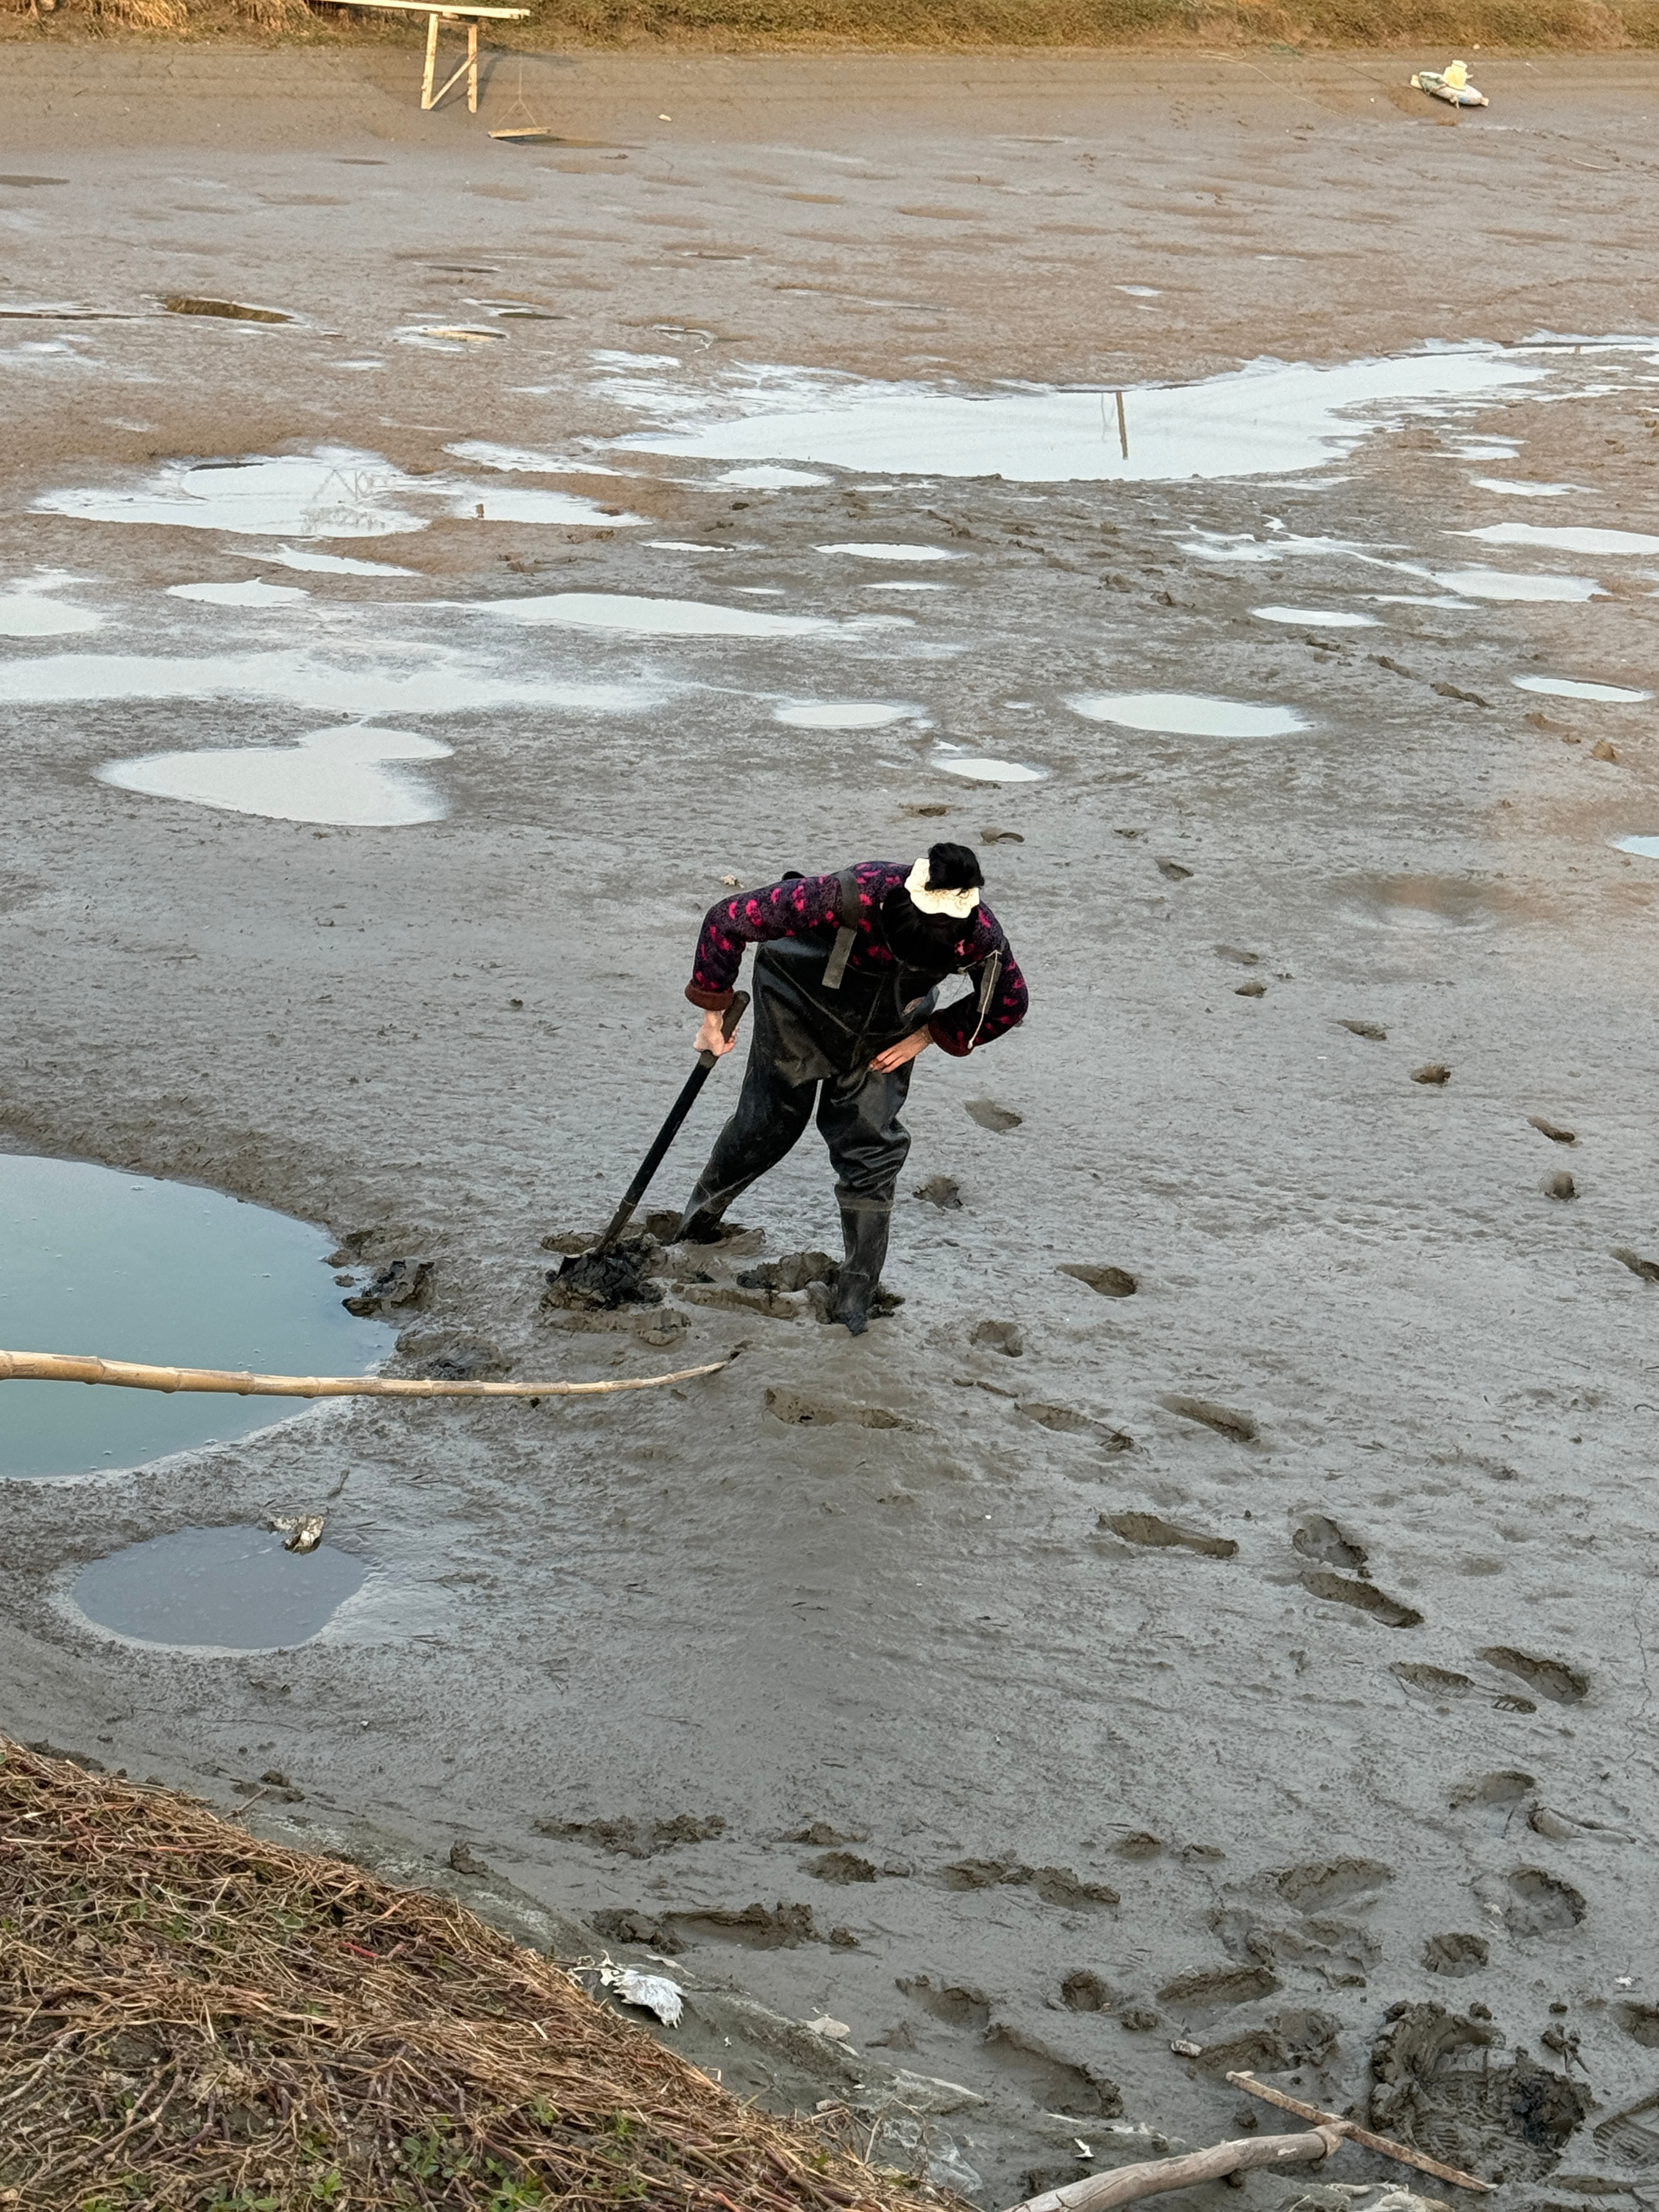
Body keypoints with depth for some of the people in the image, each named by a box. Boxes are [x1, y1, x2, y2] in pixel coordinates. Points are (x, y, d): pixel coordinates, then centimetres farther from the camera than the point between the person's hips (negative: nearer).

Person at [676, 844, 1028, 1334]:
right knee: (770, 1121, 7)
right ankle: (700, 1217, 37)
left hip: (883, 1033, 2)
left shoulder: (981, 938, -34)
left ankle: (854, 1303, 9)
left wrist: (930, 1035, -14)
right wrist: (713, 1013, -21)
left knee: (870, 1149, -3)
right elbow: (726, 921, -31)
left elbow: (1009, 1004, -8)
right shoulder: (849, 898, -44)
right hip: (802, 1003, -2)